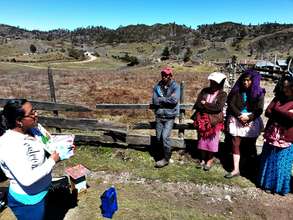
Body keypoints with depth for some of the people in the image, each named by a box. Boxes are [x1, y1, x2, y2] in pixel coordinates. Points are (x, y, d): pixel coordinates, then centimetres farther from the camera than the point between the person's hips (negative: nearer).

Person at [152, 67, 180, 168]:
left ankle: (166, 159, 8)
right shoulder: (157, 86, 2)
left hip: (170, 117, -4)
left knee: (165, 136, -11)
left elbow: (175, 100, -22)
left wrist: (161, 99, -12)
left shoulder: (175, 87, -6)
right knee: (158, 138, 10)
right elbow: (155, 101, -7)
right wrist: (168, 100, -13)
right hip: (159, 116, 4)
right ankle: (162, 154, 32)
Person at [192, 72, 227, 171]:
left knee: (212, 140, 5)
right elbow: (197, 104, -2)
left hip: (214, 121, -3)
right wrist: (210, 107, -14)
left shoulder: (222, 94, -2)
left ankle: (210, 160, 22)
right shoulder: (204, 91, 6)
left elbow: (218, 107, -17)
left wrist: (205, 104, -10)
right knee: (202, 140, 11)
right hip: (202, 119, 3)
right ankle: (203, 159, 27)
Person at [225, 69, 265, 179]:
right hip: (237, 120, 1)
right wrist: (240, 116, -15)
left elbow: (259, 109, -3)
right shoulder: (237, 91, 3)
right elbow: (231, 104, -4)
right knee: (236, 144, 0)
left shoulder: (259, 93, 1)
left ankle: (251, 170, 25)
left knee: (250, 146, 7)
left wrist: (249, 117, -18)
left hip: (252, 122, -1)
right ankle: (236, 169, 9)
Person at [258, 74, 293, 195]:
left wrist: (277, 111, -9)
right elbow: (267, 112, -3)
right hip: (272, 135, 4)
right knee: (269, 160, 14)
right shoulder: (278, 98, 7)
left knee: (282, 162, 9)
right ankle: (268, 183, 31)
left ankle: (280, 186, 26)